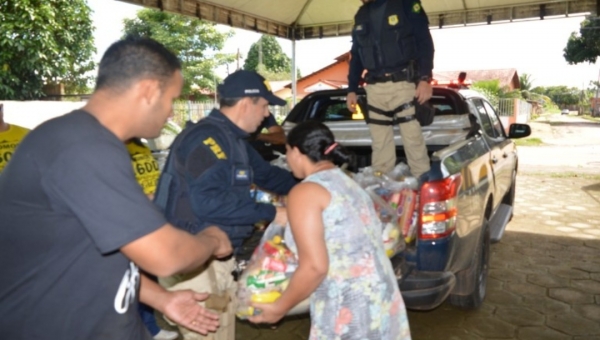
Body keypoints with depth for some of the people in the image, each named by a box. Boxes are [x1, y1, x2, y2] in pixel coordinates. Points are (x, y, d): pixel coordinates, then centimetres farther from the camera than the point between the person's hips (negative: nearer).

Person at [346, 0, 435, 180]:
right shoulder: (361, 15, 16)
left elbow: (424, 41, -5)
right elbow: (356, 55, 20)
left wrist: (425, 79, -14)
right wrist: (351, 89, 14)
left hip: (402, 83, -4)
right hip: (374, 88, 5)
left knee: (413, 138, -4)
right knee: (379, 144, 6)